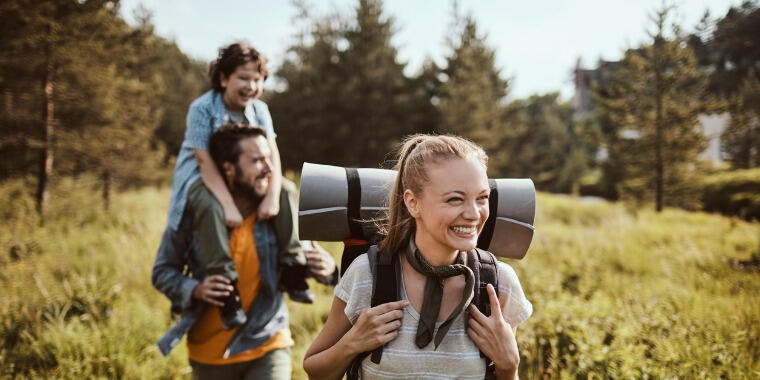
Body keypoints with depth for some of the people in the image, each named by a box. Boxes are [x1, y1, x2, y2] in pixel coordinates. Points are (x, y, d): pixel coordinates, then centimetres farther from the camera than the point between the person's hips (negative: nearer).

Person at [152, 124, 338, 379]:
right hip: (209, 354, 1)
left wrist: (326, 268, -20)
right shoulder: (194, 212, -11)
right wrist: (195, 290, -21)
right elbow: (162, 271, -2)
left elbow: (303, 256, 3)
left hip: (267, 347, 0)